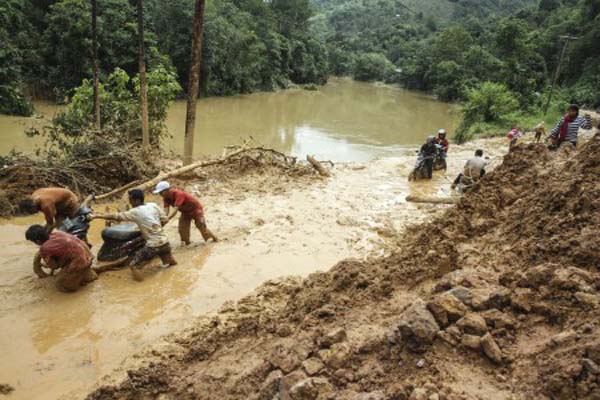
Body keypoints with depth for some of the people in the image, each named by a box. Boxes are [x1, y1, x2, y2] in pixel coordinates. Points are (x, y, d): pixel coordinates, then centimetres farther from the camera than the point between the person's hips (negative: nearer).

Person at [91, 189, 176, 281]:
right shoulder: (154, 205, 4)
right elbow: (165, 220, 7)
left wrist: (96, 216, 1)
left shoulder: (135, 212, -9)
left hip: (153, 246, -6)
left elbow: (115, 216, -7)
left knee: (133, 265, 3)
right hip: (164, 241, 6)